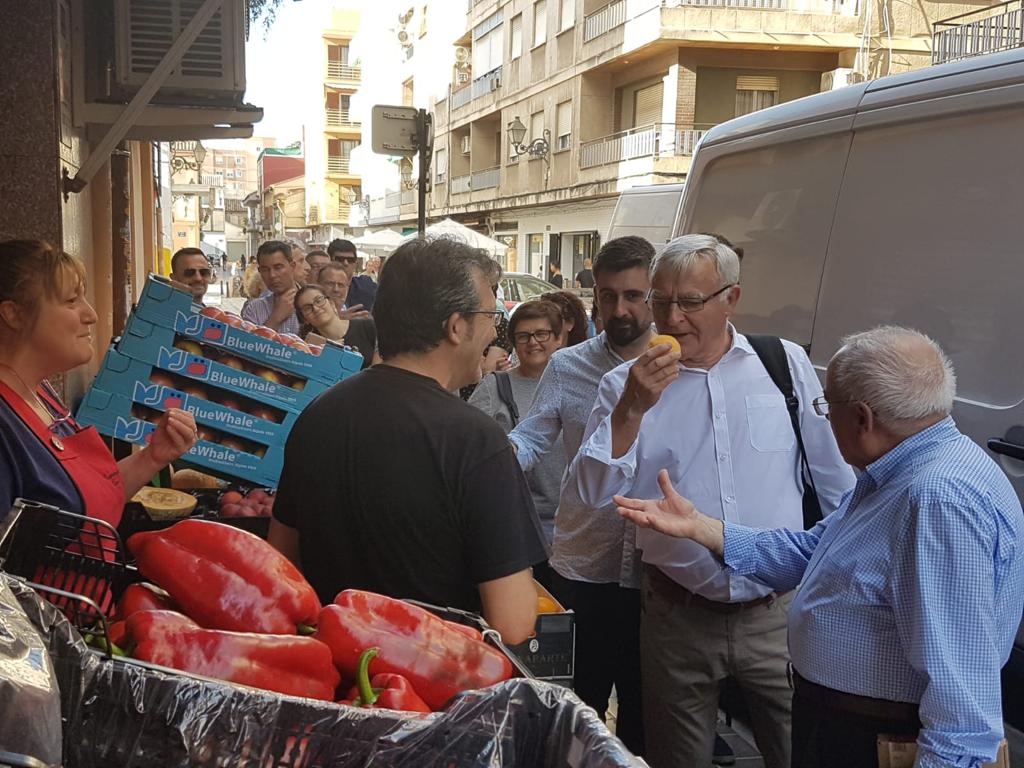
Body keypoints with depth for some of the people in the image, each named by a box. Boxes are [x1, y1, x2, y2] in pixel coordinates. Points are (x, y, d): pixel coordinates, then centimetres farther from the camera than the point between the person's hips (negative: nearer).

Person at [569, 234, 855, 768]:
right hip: (677, 618, 1)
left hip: (777, 614, 0)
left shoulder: (786, 363, 1)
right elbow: (593, 493, -10)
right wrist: (632, 409, -20)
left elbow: (835, 479, 8)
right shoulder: (626, 385, 0)